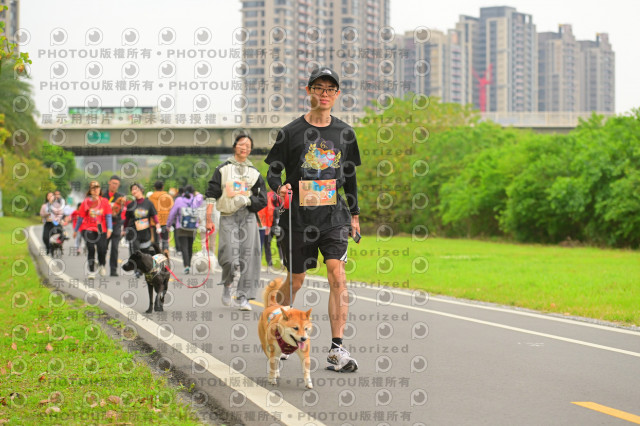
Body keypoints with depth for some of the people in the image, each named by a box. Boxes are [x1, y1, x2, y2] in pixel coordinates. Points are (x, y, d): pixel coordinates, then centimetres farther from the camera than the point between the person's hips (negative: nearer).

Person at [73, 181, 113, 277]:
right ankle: (91, 271, -3)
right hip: (88, 229, -1)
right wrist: (75, 230, 13)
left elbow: (108, 216, 1)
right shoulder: (86, 202, 3)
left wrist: (109, 229, -12)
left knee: (102, 249, -5)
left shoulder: (104, 201, 4)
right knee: (91, 249, -13)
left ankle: (102, 265, 27)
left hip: (101, 229, 1)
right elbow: (80, 217, 9)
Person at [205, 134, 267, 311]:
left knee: (248, 256, -7)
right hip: (228, 217, -2)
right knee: (230, 258, -14)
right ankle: (227, 285, 16)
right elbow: (212, 195, 6)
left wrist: (246, 200, -8)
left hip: (248, 218, 2)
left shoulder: (254, 172, 15)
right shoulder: (222, 169, 10)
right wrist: (209, 219, -1)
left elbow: (262, 200, 9)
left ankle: (244, 297, -2)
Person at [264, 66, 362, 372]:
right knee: (294, 281, 8)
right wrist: (279, 187, -18)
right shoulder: (291, 132, -1)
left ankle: (337, 349, -16)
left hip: (334, 215, 2)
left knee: (338, 275, -15)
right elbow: (273, 170, 4)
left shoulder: (344, 133, 9)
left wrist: (354, 214, 19)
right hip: (299, 215, -2)